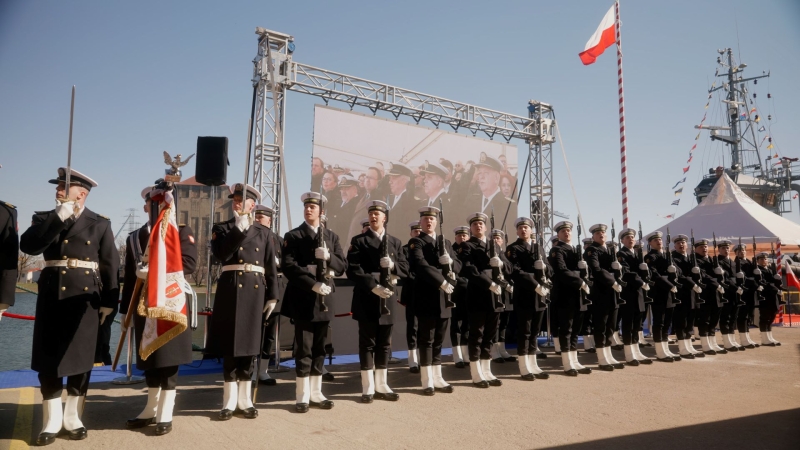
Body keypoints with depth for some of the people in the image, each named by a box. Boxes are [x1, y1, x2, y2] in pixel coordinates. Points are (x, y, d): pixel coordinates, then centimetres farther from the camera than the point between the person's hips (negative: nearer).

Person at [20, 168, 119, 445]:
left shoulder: (100, 223, 5)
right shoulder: (45, 219, 10)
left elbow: (110, 265, 1)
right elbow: (28, 246, -9)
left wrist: (109, 301, -4)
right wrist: (58, 219, -16)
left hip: (85, 296, -1)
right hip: (52, 294, 2)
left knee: (81, 358, 6)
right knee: (48, 359, 3)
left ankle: (73, 418, 20)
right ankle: (51, 422, 15)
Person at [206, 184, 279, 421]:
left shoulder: (263, 232, 12)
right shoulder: (222, 228, 7)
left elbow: (271, 266, 8)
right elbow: (221, 254, -12)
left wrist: (272, 296, 2)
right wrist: (239, 229, -18)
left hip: (255, 290, 2)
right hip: (231, 288, -1)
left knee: (248, 344, 7)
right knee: (230, 345, 2)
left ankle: (245, 400, 17)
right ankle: (230, 402, 12)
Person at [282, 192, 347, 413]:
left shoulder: (332, 237, 13)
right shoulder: (293, 236, 1)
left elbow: (342, 266, 6)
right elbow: (288, 267, -11)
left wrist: (328, 257, -15)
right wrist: (313, 284, -21)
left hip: (324, 299, 4)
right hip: (303, 299, -4)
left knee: (319, 348, 10)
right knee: (303, 349, -1)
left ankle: (315, 393, 19)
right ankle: (302, 396, 9)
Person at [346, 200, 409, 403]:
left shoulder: (395, 242, 13)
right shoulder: (359, 241, 0)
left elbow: (405, 268, 6)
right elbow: (353, 270, -11)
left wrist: (392, 265, -16)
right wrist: (373, 286, -22)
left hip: (387, 298, 4)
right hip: (367, 300, -4)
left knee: (384, 343, 10)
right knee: (367, 343, 2)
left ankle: (382, 386, 20)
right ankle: (368, 388, 10)